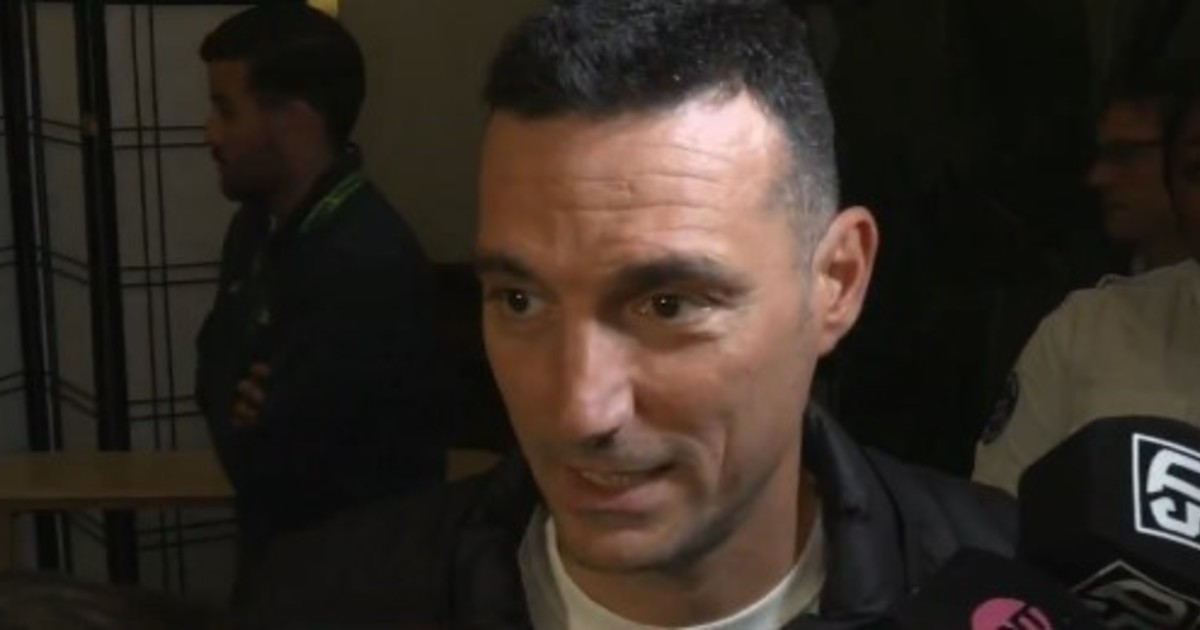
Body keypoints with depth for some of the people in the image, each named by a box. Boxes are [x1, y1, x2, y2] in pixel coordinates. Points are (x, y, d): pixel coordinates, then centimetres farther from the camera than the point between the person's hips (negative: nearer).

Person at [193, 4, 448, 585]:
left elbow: (264, 462, -27)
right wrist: (236, 402, -12)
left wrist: (239, 416, -8)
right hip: (282, 548, 8)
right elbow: (216, 362, 9)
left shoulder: (367, 262, -29)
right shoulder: (261, 224, 3)